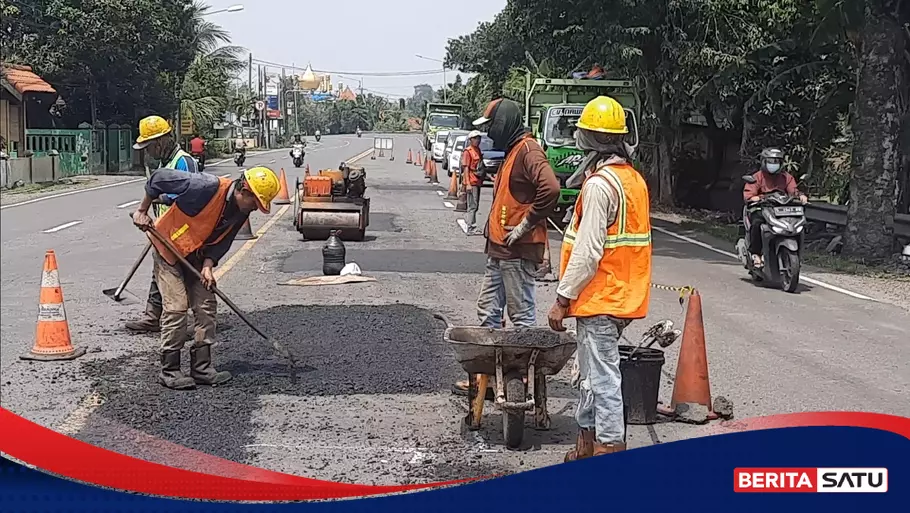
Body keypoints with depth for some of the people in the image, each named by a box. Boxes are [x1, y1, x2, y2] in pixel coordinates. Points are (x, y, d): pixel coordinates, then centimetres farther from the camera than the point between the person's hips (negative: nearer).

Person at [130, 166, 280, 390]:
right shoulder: (207, 187, -31)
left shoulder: (241, 211, -8)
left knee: (206, 307, 3)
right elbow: (159, 178, -24)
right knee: (176, 307, -11)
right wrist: (143, 211, -15)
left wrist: (208, 264, -16)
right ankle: (169, 370, -2)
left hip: (196, 255, 7)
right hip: (168, 247, -7)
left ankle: (201, 367, 10)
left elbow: (223, 241, 0)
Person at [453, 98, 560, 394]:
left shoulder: (527, 150, -13)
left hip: (518, 251, -11)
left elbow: (550, 189, -28)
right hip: (500, 249, 11)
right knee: (488, 310, 12)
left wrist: (525, 225, -21)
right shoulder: (512, 152, 19)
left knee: (522, 314, -3)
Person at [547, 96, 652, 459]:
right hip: (623, 293, 10)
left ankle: (610, 450, -1)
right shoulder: (634, 178, 13)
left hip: (599, 297, -10)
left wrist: (562, 299, -16)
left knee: (603, 378, -5)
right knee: (592, 374, 19)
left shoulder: (600, 184, -18)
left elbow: (588, 251, -21)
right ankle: (587, 444, 30)